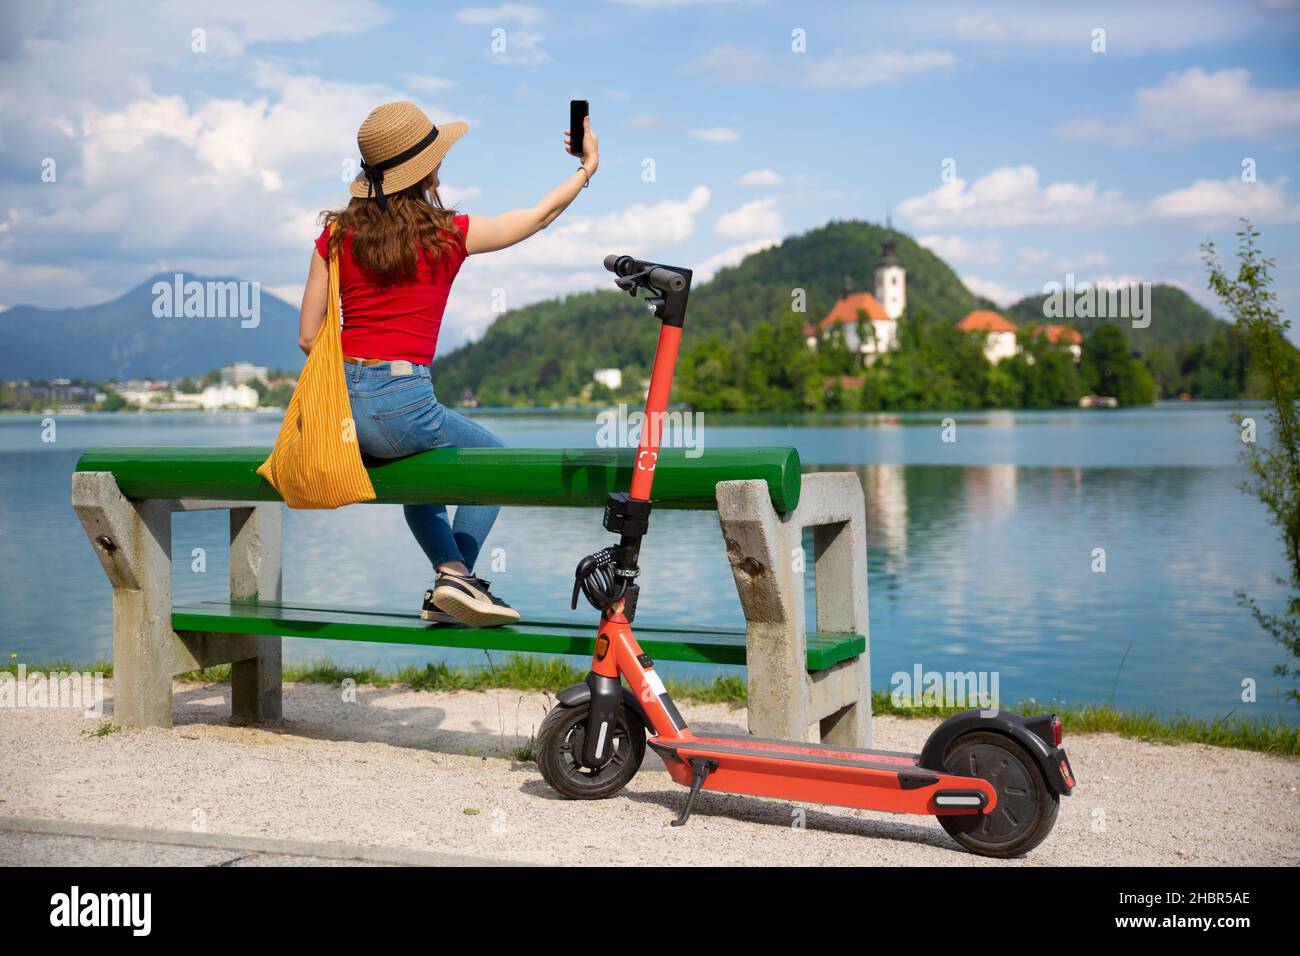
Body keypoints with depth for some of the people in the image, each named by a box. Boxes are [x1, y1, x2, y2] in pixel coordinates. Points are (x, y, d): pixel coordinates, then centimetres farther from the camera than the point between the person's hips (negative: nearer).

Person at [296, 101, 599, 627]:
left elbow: (308, 336, 7)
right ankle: (457, 575, 4)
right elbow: (540, 215, 14)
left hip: (337, 406, 5)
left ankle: (449, 571, 21)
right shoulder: (448, 234, -1)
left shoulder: (337, 234, 8)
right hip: (400, 405, -5)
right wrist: (588, 165, 29)